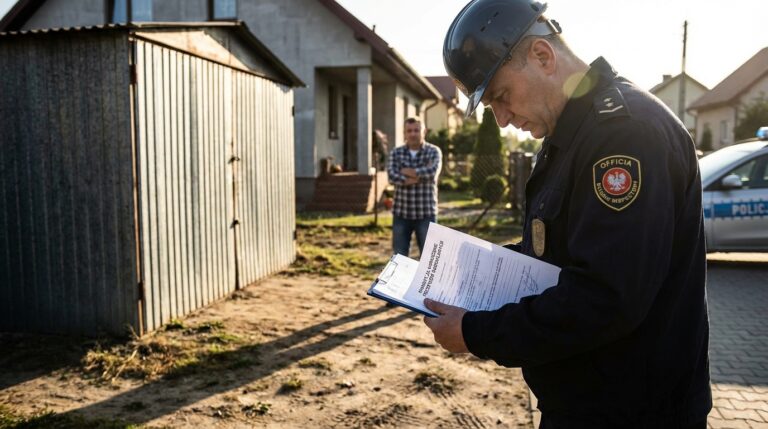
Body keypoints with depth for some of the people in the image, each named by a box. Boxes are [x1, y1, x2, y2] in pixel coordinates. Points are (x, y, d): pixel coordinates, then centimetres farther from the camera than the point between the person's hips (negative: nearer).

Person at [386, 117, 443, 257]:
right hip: (401, 213, 2)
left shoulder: (433, 151, 1)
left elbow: (432, 171, -20)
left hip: (426, 213, -1)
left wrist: (407, 171, -10)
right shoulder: (396, 153, 4)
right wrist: (420, 174, -17)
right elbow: (392, 177, -13)